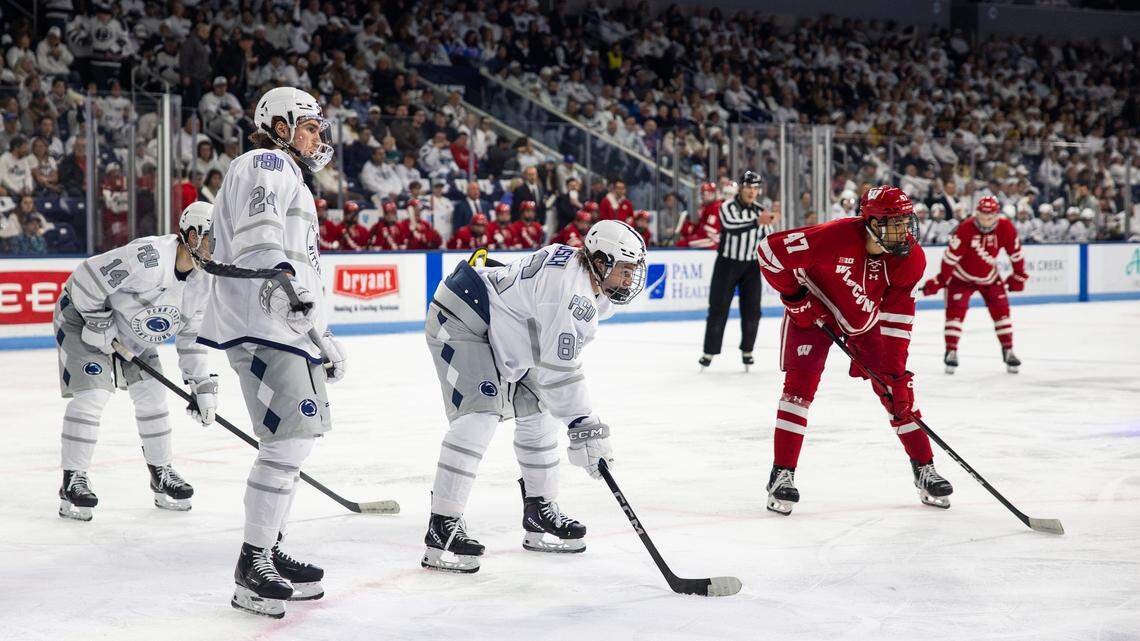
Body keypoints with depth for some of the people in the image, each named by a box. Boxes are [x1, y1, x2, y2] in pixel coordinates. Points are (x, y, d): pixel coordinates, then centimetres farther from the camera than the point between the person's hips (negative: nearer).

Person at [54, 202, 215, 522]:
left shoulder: (202, 281, -7)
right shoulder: (150, 256, -34)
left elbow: (193, 335, 3)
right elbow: (87, 277, -31)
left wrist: (203, 385, -2)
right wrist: (98, 322, -25)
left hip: (132, 331, 8)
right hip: (83, 316, -8)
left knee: (152, 394, 5)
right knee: (92, 394, -18)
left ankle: (161, 474, 19)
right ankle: (74, 479, -9)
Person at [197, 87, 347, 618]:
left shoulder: (289, 179, 30)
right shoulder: (266, 165, -3)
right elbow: (256, 233, -23)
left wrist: (322, 337, 29)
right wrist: (282, 273, -37)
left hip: (287, 326, 11)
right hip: (264, 327, -11)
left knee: (294, 439, 16)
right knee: (291, 438, -16)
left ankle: (269, 554, 26)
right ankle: (252, 572, -15)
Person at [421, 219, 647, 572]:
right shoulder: (570, 288, -29)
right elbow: (558, 370, -30)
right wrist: (585, 426, -28)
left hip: (497, 331, 11)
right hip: (459, 319, -11)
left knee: (538, 411, 12)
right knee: (479, 414, -23)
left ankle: (539, 514, 23)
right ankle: (442, 527, -24)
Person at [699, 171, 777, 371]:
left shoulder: (760, 210, 6)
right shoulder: (727, 207, -10)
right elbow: (731, 226, -31)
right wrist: (757, 222, -42)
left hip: (751, 266, 4)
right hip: (727, 264, -4)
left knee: (752, 311, 1)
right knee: (718, 309, -3)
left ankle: (747, 351, 15)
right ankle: (709, 352, 3)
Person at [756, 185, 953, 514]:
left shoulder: (911, 258, -22)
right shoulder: (834, 237, -37)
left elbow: (897, 315, -14)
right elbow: (770, 251, -29)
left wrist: (895, 369, -18)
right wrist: (796, 298, -21)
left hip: (865, 316, 4)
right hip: (813, 311, -4)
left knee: (896, 387, -2)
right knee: (800, 382, -15)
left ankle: (924, 470, 11)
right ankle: (782, 475, -8)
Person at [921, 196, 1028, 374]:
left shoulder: (1006, 228, -16)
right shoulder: (965, 229, -27)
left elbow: (1015, 253, -1)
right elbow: (951, 256, -24)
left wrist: (1019, 276, 6)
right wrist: (940, 280, -24)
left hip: (989, 277, 3)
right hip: (962, 276, -3)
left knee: (1001, 310, -1)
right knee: (955, 310, -13)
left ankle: (1008, 351, 10)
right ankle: (951, 351, -5)